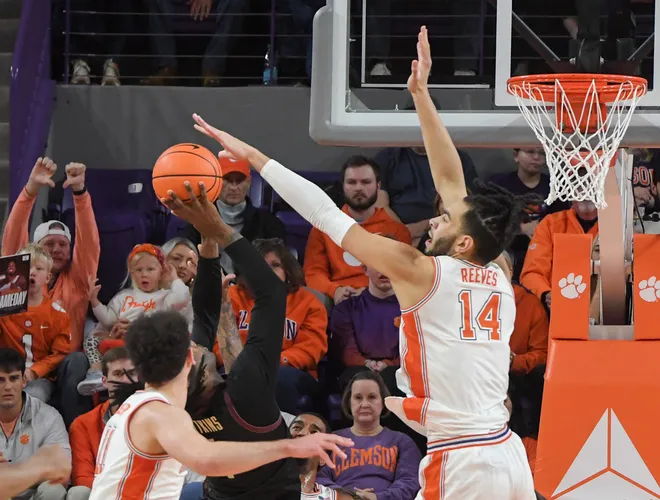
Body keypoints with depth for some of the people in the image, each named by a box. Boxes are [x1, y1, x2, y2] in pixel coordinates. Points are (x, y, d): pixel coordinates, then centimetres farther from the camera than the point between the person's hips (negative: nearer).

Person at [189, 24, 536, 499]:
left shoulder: (423, 273, -6)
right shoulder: (499, 280, 11)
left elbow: (329, 217, -4)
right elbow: (451, 179, 18)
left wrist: (252, 155, 1)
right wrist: (421, 94, 21)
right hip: (509, 455, 7)